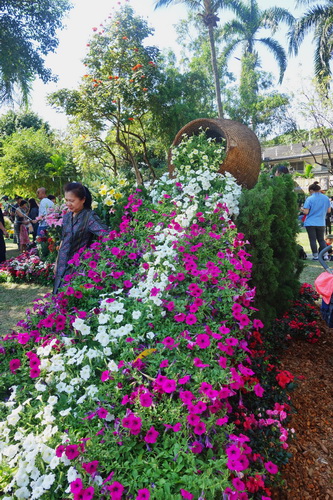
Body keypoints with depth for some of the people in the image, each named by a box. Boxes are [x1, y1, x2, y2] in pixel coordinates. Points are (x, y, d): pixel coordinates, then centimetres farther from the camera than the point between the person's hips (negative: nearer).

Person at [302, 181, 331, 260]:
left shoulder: (309, 199, -11)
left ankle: (315, 256, 8)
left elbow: (306, 212, -14)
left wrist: (303, 210, 7)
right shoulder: (326, 198, 2)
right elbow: (329, 210, 9)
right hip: (321, 223, 4)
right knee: (321, 239, 14)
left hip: (310, 223, -4)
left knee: (313, 240, 5)